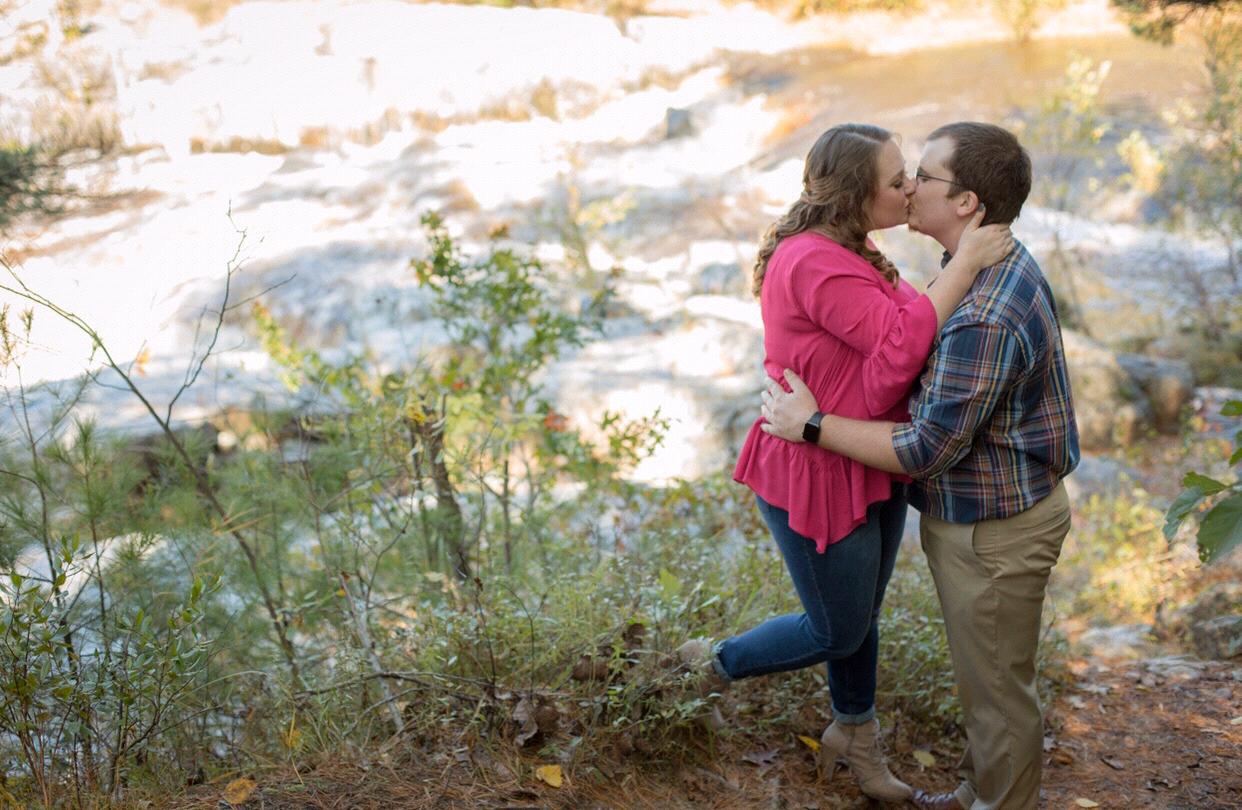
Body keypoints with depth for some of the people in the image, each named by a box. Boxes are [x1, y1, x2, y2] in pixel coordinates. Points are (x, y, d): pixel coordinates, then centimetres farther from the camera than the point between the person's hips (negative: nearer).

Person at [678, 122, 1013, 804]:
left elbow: (908, 325, 12)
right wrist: (966, 262, -26)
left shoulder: (850, 256, 9)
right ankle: (719, 664, 34)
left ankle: (854, 733, 47)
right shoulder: (813, 263, -27)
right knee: (838, 631, 9)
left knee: (860, 614, 25)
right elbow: (902, 346, -30)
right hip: (816, 475, -10)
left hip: (868, 470, 10)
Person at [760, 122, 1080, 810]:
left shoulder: (985, 319, -32)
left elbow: (927, 450, -27)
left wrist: (812, 425, -19)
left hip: (994, 532, -10)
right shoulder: (996, 265, 2)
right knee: (982, 674, 26)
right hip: (978, 513, 10)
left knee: (998, 685, 10)